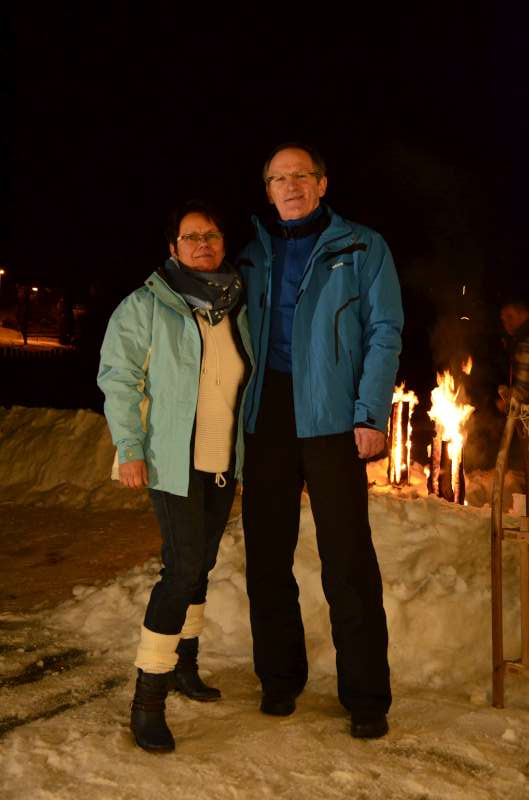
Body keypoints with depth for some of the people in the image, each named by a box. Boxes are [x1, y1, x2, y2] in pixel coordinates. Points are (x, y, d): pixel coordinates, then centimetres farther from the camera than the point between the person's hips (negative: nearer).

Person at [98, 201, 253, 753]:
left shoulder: (238, 304, 7)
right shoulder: (147, 305, -9)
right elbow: (117, 377, -9)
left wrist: (254, 445, 16)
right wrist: (130, 448, -15)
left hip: (225, 463, 6)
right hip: (174, 461, -6)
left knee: (201, 565, 14)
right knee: (183, 571, -11)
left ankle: (184, 664, 31)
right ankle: (148, 698, 0)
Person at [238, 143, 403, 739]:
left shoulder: (362, 248, 6)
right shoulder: (251, 256, 15)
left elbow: (384, 332, -1)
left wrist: (372, 414, -11)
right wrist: (234, 412, 3)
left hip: (331, 415, -3)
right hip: (265, 415, 4)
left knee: (347, 556, -3)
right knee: (266, 551, 7)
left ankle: (366, 696, 8)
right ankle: (279, 678, 22)